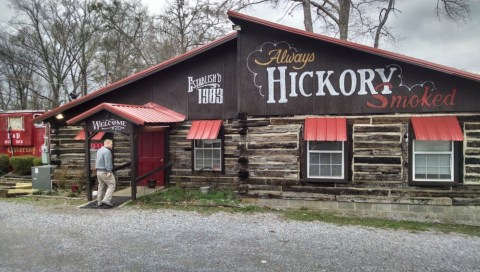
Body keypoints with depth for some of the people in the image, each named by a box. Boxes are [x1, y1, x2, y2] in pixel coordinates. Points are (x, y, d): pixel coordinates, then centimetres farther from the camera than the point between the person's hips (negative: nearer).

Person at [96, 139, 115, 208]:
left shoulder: (99, 150, 17)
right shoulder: (107, 151, -15)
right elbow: (108, 162, -21)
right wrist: (109, 171, -22)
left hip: (98, 171, 10)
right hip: (105, 172, -10)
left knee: (101, 186, 13)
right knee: (111, 185, -5)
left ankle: (99, 202, 15)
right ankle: (106, 200, -13)